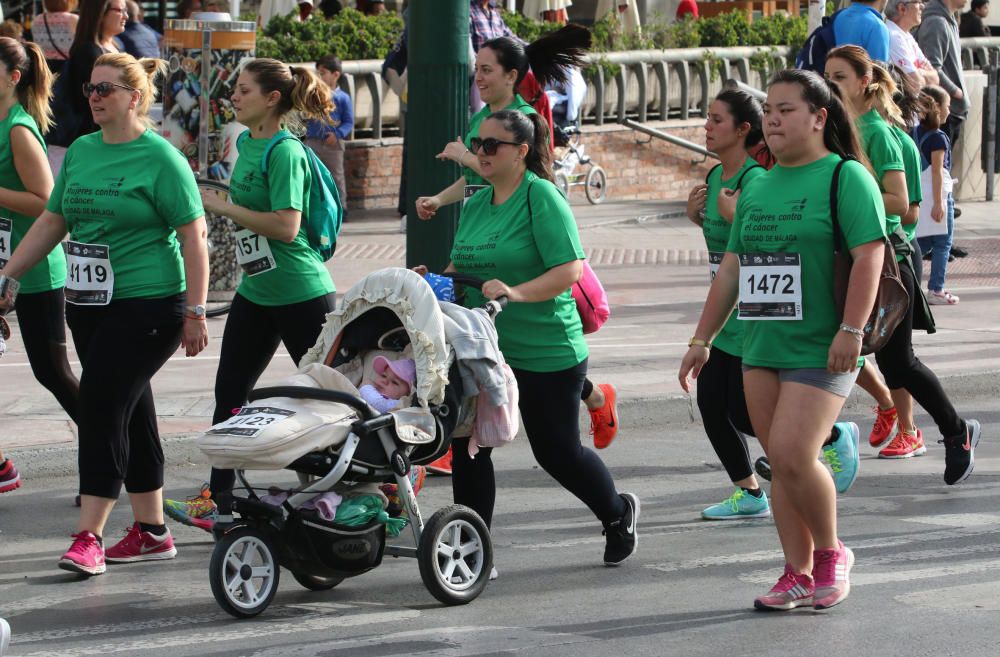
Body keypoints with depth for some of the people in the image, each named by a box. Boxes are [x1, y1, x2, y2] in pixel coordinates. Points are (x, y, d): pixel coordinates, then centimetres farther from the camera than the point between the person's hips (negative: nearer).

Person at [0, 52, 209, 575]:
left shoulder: (160, 158, -9)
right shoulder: (81, 152, 11)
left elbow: (193, 236, -10)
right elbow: (52, 222, 18)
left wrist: (195, 312, -14)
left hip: (147, 307, -7)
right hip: (88, 305, 7)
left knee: (102, 405, -14)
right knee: (131, 413, 12)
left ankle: (88, 536, -13)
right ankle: (151, 532, 20)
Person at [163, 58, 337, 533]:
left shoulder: (284, 152, -17)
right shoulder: (247, 143, 9)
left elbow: (286, 225, -25)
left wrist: (221, 206, -20)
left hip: (301, 293, -9)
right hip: (256, 292, 9)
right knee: (230, 391, 6)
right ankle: (216, 499, 10)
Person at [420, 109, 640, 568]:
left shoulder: (541, 198, -13)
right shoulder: (476, 204, 10)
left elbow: (570, 269, -20)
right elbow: (462, 266, 20)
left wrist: (517, 292, -32)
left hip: (545, 352, -7)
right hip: (482, 349, 7)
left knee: (557, 452, 5)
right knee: (468, 446, -1)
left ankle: (617, 513, 32)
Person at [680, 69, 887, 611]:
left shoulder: (845, 177, -5)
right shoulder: (757, 186, 16)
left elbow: (869, 255, -14)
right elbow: (732, 267, 20)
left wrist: (851, 330, -22)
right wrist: (702, 338, 18)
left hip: (821, 349, -7)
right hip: (760, 345, 7)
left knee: (793, 455, -15)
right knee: (779, 462, 6)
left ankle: (830, 554, 7)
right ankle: (798, 575, 12)